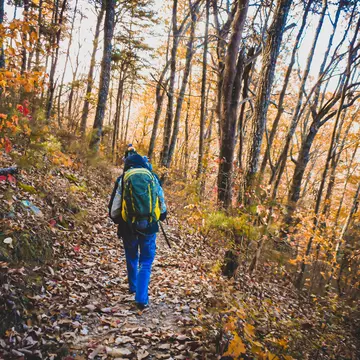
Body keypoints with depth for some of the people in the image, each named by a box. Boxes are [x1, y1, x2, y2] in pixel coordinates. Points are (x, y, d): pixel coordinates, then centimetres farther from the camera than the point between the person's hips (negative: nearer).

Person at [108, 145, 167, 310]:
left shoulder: (122, 179, -5)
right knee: (146, 262, 9)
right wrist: (161, 216, 28)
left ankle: (133, 287, 43)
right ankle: (142, 299, 1)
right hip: (149, 227, 0)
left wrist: (117, 219, 19)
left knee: (131, 258, 23)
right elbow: (162, 202, 9)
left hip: (129, 227, 0)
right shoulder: (153, 177, 0)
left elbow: (114, 208, -2)